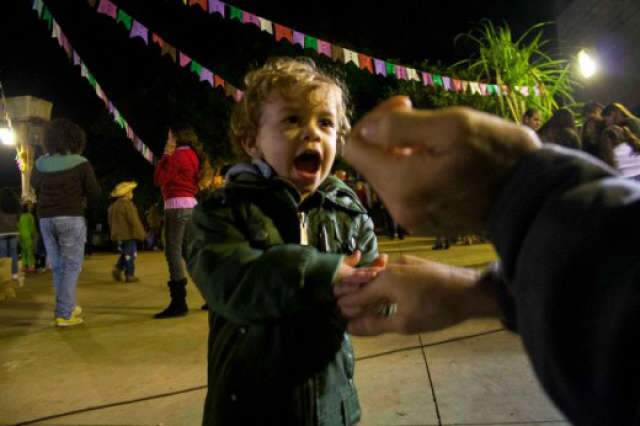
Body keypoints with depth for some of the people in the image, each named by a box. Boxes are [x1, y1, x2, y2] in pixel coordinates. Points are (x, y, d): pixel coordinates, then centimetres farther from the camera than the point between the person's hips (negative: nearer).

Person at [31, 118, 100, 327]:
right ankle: (64, 314, -3)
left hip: (45, 218, 5)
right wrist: (85, 203, 15)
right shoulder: (80, 163, -8)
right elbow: (94, 193, -4)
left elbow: (35, 188, 19)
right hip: (71, 218, -5)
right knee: (71, 266, 0)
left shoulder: (40, 163, 5)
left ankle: (68, 307, 23)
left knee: (57, 266, 14)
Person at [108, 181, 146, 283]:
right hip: (128, 233, -8)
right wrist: (140, 233, -11)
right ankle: (129, 275, 0)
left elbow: (110, 222, 19)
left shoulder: (113, 205, 13)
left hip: (118, 234, 8)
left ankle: (118, 269, 4)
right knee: (130, 255, -2)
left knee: (124, 253, 20)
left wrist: (114, 232, 27)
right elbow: (133, 221, -18)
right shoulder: (128, 204, -15)